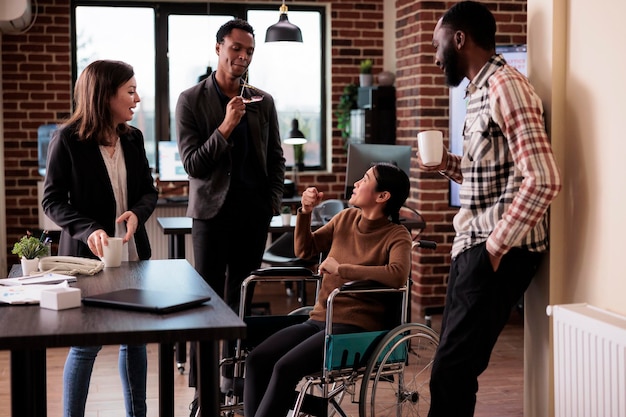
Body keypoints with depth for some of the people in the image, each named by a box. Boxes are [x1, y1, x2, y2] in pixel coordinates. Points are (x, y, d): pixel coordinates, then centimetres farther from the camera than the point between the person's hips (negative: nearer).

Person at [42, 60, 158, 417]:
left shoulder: (133, 138, 3)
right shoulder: (68, 140, -11)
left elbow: (149, 190, 9)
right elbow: (53, 200, -10)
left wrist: (137, 213, -14)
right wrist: (89, 230, -25)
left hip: (133, 253, 5)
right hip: (88, 255, -5)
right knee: (87, 344, 2)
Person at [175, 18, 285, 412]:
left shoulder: (263, 101, 9)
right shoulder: (191, 100, -2)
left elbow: (276, 157, 16)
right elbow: (192, 165, -8)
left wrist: (273, 201, 8)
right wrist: (226, 126, -19)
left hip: (254, 211, 3)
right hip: (214, 209, -3)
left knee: (242, 297, 7)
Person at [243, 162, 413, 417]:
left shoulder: (396, 236, -7)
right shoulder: (345, 218, 11)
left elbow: (398, 275, -28)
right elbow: (304, 250, 21)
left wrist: (340, 268, -22)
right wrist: (305, 212, 4)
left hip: (355, 327, -6)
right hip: (319, 319, 6)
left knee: (286, 367, -26)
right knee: (256, 360, -16)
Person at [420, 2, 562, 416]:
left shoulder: (505, 85, -15)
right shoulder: (481, 89, 16)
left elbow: (543, 179, -24)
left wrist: (496, 246, -20)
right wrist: (448, 164, 9)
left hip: (499, 249, -10)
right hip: (475, 243, 10)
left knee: (452, 370, -6)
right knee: (455, 364, 14)